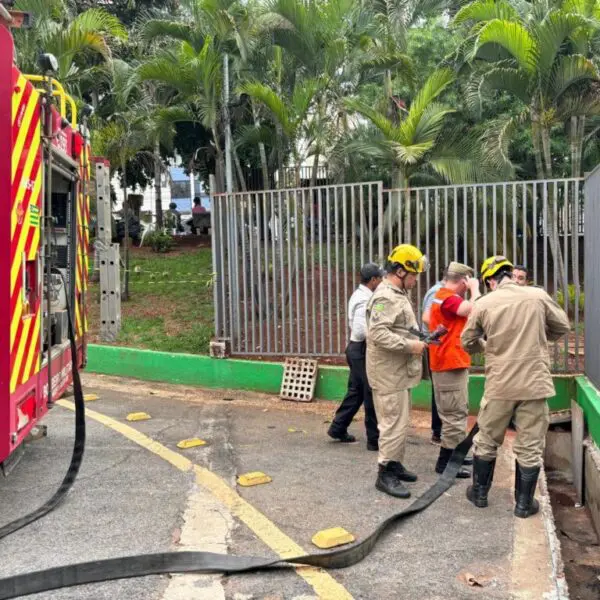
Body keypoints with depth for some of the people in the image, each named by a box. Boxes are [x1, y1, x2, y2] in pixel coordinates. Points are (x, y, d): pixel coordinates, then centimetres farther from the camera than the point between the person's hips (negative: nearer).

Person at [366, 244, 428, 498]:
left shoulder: (397, 294, 16)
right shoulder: (386, 297, -18)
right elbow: (378, 334, -28)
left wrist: (419, 339, 9)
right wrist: (410, 346, -23)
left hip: (398, 371, 11)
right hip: (389, 372, -11)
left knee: (399, 421, 17)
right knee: (394, 423, -6)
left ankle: (395, 464, 28)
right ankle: (385, 474, 3)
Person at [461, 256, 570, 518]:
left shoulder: (484, 303, -5)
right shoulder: (538, 296, -4)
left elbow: (468, 342, 6)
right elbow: (562, 327, 9)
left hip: (499, 385, 0)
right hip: (534, 383, 0)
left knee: (486, 442, 17)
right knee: (529, 447, 10)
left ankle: (479, 493, 30)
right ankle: (524, 503, 19)